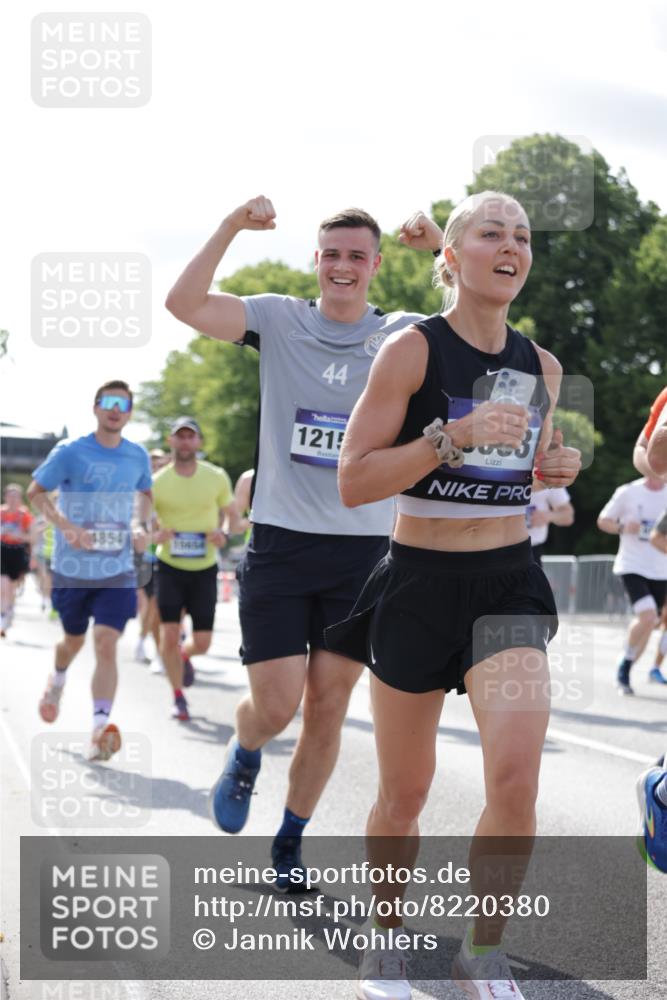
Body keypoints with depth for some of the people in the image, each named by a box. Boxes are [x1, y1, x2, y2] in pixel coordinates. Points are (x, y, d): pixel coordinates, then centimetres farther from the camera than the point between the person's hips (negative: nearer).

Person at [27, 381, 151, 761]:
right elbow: (35, 492, -5)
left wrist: (141, 525, 0)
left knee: (106, 644, -15)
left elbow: (146, 494, 20)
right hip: (73, 569, -1)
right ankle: (57, 682, 52)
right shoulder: (70, 452, -9)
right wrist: (67, 526, -20)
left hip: (117, 570, 1)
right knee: (74, 641, 18)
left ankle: (100, 729, -19)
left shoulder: (138, 456, 1)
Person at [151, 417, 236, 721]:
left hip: (205, 568, 1)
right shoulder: (157, 482, -6)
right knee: (169, 635, -11)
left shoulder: (217, 477, -3)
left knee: (202, 642, 2)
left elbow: (228, 513, 11)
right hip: (170, 567, -1)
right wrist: (155, 535, -20)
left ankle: (184, 655, 40)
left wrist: (223, 533, -10)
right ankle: (178, 697, 10)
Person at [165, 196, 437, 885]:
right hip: (280, 543, -1)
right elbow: (184, 304, -13)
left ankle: (288, 846, 26)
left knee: (328, 707, 8)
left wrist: (445, 247, -21)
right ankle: (243, 759, 31)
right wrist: (231, 227, -22)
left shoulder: (403, 336, 3)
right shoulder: (280, 320, 0)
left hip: (363, 550, 2)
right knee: (275, 704, -6)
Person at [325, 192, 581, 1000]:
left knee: (516, 774, -16)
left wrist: (556, 467, 0)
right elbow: (352, 482, -14)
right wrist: (451, 435, -26)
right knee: (405, 791, 8)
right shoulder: (412, 349, -9)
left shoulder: (541, 367, 6)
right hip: (419, 582, -3)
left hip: (509, 579, 3)